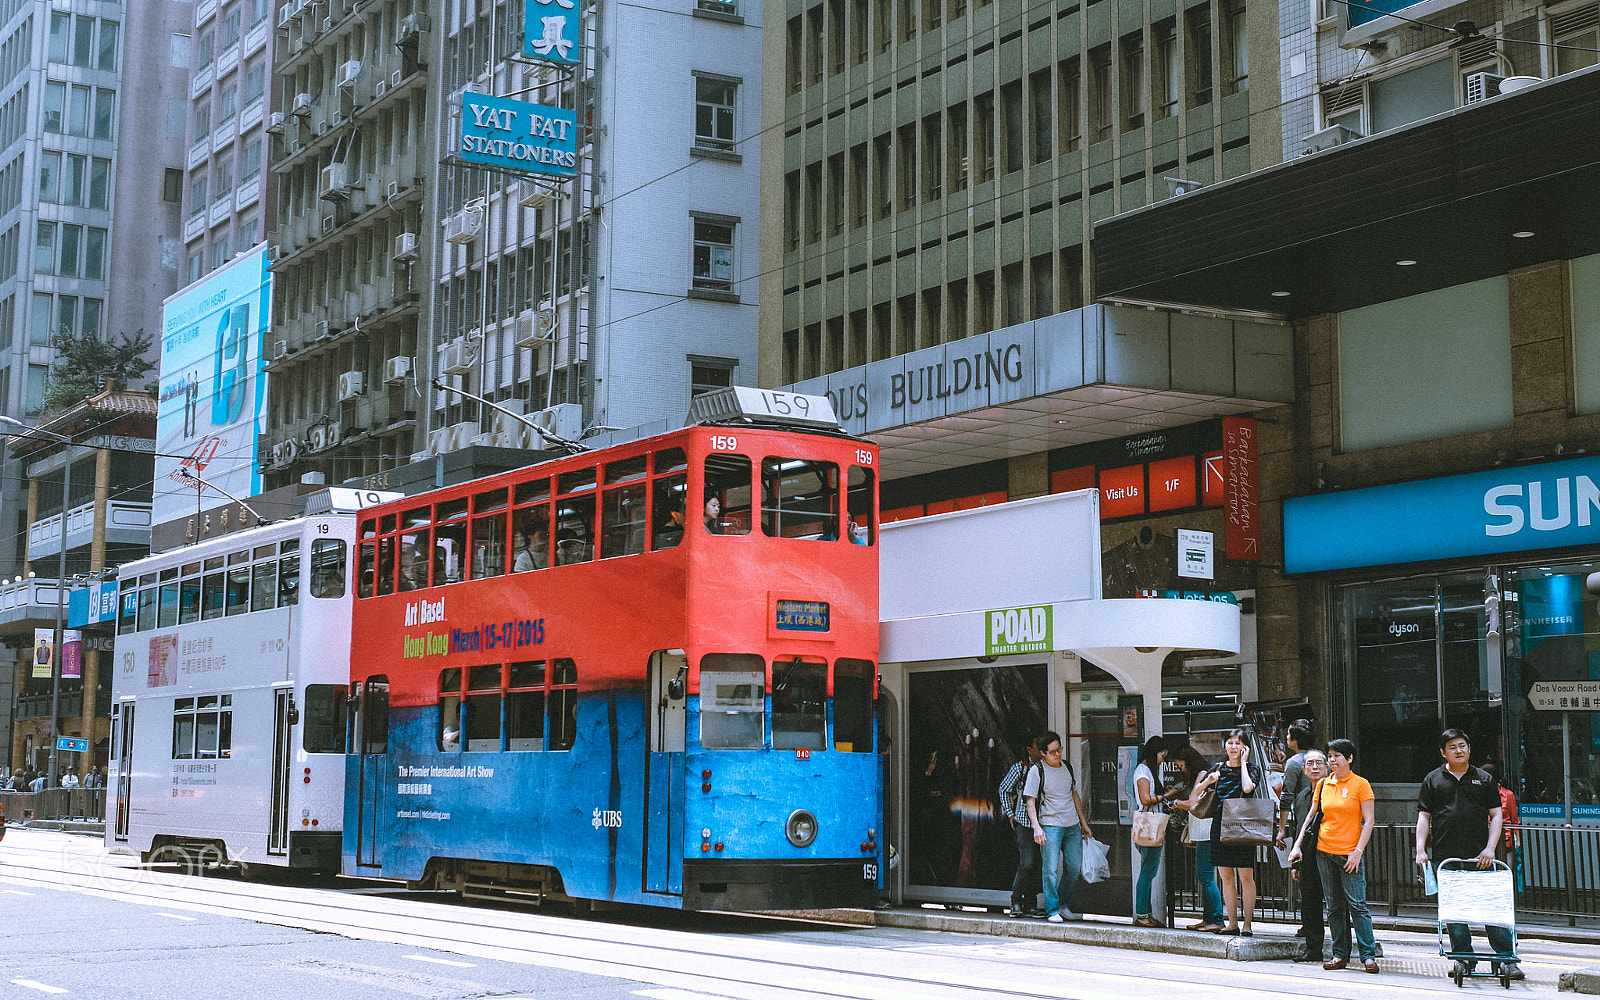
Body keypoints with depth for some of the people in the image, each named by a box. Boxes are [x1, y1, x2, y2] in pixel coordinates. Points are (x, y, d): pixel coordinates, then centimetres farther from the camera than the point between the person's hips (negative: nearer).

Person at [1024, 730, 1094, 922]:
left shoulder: (1067, 767, 11)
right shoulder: (1037, 772, -5)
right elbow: (1030, 802, -7)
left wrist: (1084, 823, 19)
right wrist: (1036, 827, -18)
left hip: (1073, 826, 5)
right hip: (1050, 825, -5)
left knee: (1074, 868, 5)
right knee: (1051, 869, -10)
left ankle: (1062, 905, 19)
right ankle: (1052, 911, -3)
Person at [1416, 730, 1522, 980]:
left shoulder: (1484, 779, 10)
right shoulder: (1433, 779, 10)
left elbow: (1496, 815, 7)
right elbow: (1424, 817, 8)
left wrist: (1490, 848, -5)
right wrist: (1421, 850, -2)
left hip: (1480, 857, -1)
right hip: (1445, 857, 1)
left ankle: (1507, 959, 1)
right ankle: (1465, 960, 10)